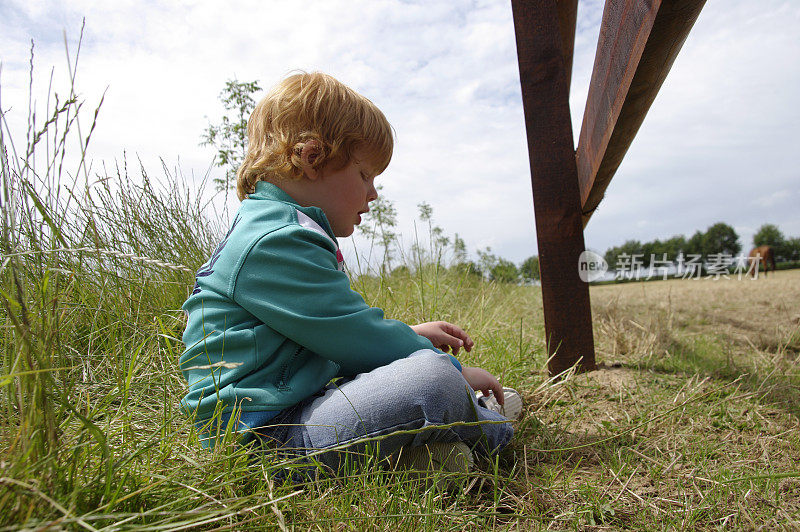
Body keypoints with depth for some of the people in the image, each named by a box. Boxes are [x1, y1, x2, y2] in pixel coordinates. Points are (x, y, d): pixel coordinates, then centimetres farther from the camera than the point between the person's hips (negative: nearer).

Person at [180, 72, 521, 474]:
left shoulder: (280, 233, 18)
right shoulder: (274, 244, -19)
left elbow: (341, 329, 25)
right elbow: (359, 338, -19)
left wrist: (411, 335, 19)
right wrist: (454, 370, -5)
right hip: (265, 438, -11)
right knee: (433, 379, -26)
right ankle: (492, 428, 4)